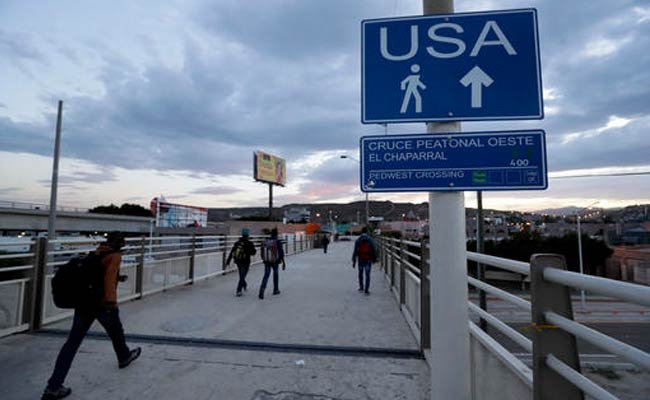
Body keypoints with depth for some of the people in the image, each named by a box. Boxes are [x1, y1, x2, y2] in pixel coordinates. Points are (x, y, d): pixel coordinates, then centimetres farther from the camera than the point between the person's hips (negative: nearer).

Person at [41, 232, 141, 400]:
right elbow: (109, 276, -24)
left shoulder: (97, 253, 12)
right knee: (116, 333, 20)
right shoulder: (115, 256, -10)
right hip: (104, 303, -6)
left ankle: (53, 386, 1)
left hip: (84, 301, 6)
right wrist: (110, 301, -31)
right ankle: (124, 357, 44)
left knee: (72, 342, 4)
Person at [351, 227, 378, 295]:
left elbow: (355, 251, -6)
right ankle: (366, 290, -2)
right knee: (367, 275, 3)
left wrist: (354, 261, -2)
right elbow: (374, 250, -3)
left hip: (361, 260, 1)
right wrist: (374, 258, 9)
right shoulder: (371, 240, -3)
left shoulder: (358, 240, -4)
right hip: (368, 260, -1)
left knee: (360, 274, 19)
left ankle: (361, 287, 28)